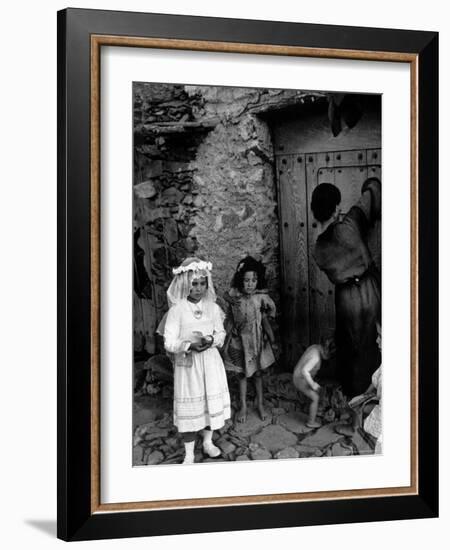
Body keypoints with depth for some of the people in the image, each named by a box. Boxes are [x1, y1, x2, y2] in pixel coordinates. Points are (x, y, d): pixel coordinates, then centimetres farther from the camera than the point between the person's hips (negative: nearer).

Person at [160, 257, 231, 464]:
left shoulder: (213, 307, -1)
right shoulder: (177, 310, -12)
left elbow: (221, 334, 7)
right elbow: (169, 343, -13)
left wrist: (211, 340, -14)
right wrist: (189, 344, -28)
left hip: (210, 363, 4)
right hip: (187, 364, -3)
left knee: (211, 401, 14)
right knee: (190, 406, 2)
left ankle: (208, 442, 36)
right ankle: (189, 453, 15)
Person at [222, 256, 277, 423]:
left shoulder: (261, 298, -13)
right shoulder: (234, 297, -11)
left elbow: (265, 321, -6)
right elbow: (229, 319, 2)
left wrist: (272, 340, -4)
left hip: (256, 341, 0)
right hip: (240, 342, 1)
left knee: (257, 373, 14)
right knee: (242, 374, 11)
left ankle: (260, 404, 31)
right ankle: (243, 406, 24)